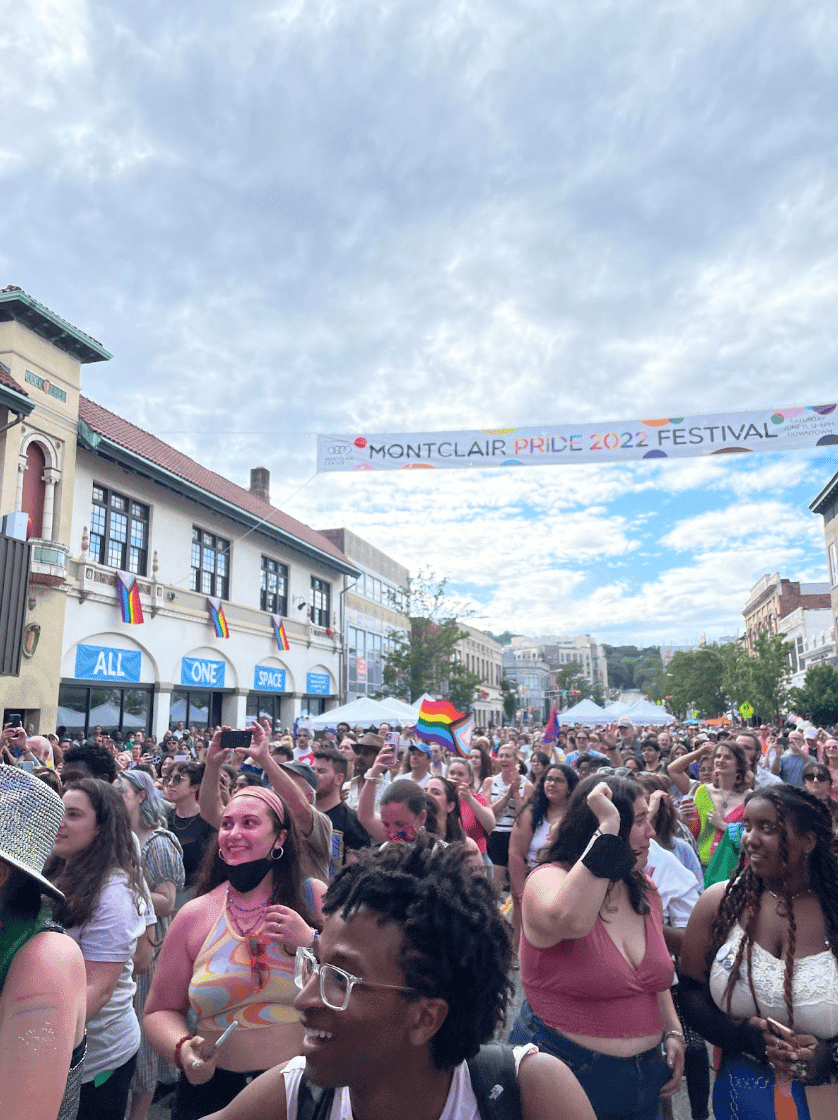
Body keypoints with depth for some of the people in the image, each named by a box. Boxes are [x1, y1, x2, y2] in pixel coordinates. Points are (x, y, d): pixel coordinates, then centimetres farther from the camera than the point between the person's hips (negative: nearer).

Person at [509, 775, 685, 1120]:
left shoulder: (645, 890, 2)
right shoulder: (549, 879, -21)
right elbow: (571, 919, -46)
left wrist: (672, 1032, 3)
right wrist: (608, 828, -41)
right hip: (564, 1068, -6)